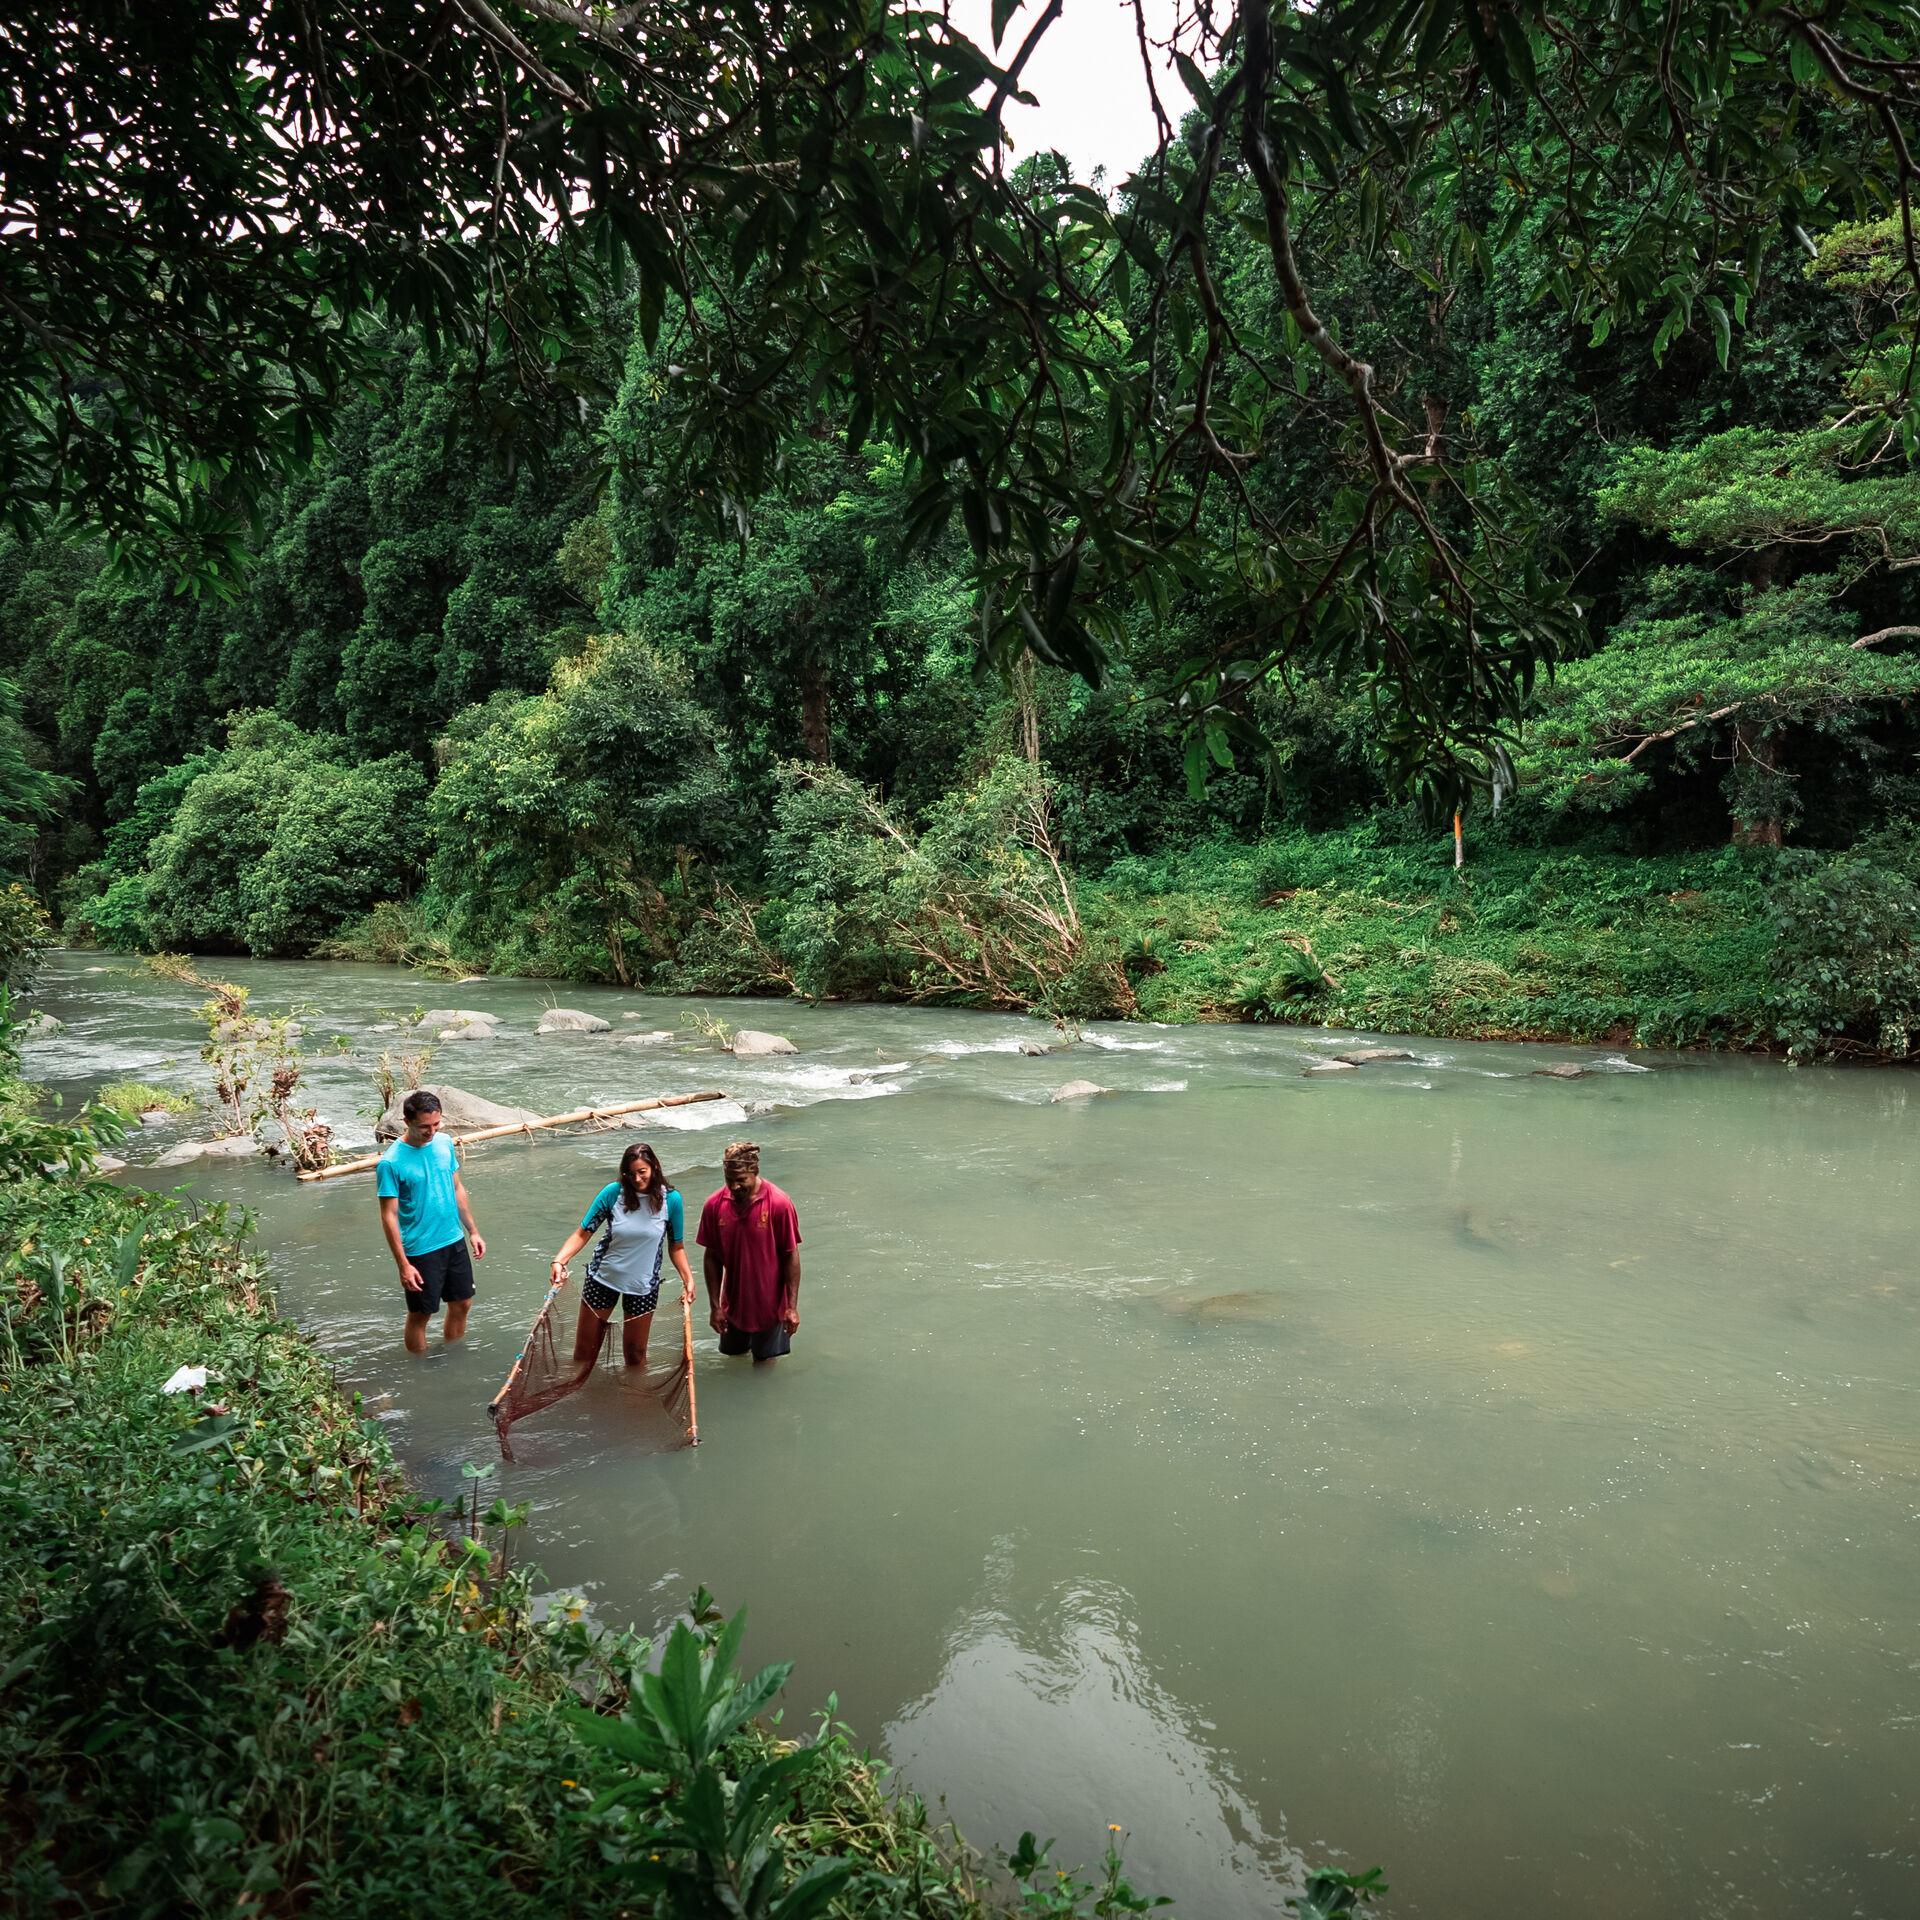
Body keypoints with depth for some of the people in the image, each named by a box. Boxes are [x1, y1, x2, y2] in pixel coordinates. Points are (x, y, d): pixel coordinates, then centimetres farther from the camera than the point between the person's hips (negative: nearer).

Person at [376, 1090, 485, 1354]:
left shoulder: (445, 1144, -2)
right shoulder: (391, 1162, -19)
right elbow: (389, 1216, -16)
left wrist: (473, 1231, 11)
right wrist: (403, 1265, -17)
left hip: (454, 1240, 6)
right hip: (420, 1250, -6)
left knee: (462, 1304, 16)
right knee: (420, 1314, 9)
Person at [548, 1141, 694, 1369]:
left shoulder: (670, 1199, -13)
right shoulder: (613, 1192, -15)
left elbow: (676, 1247, -3)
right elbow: (583, 1233, -14)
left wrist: (688, 1279, -16)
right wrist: (559, 1261, -28)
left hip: (643, 1286, 0)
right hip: (602, 1278, 1)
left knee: (635, 1354, 11)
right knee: (584, 1350, 12)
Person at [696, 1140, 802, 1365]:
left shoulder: (779, 1204, -20)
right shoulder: (714, 1205, -11)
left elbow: (791, 1256, -13)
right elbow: (712, 1258, -2)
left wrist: (792, 1306, -11)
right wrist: (715, 1305, -1)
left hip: (769, 1305, -3)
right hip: (733, 1305, 3)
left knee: (764, 1367, 10)